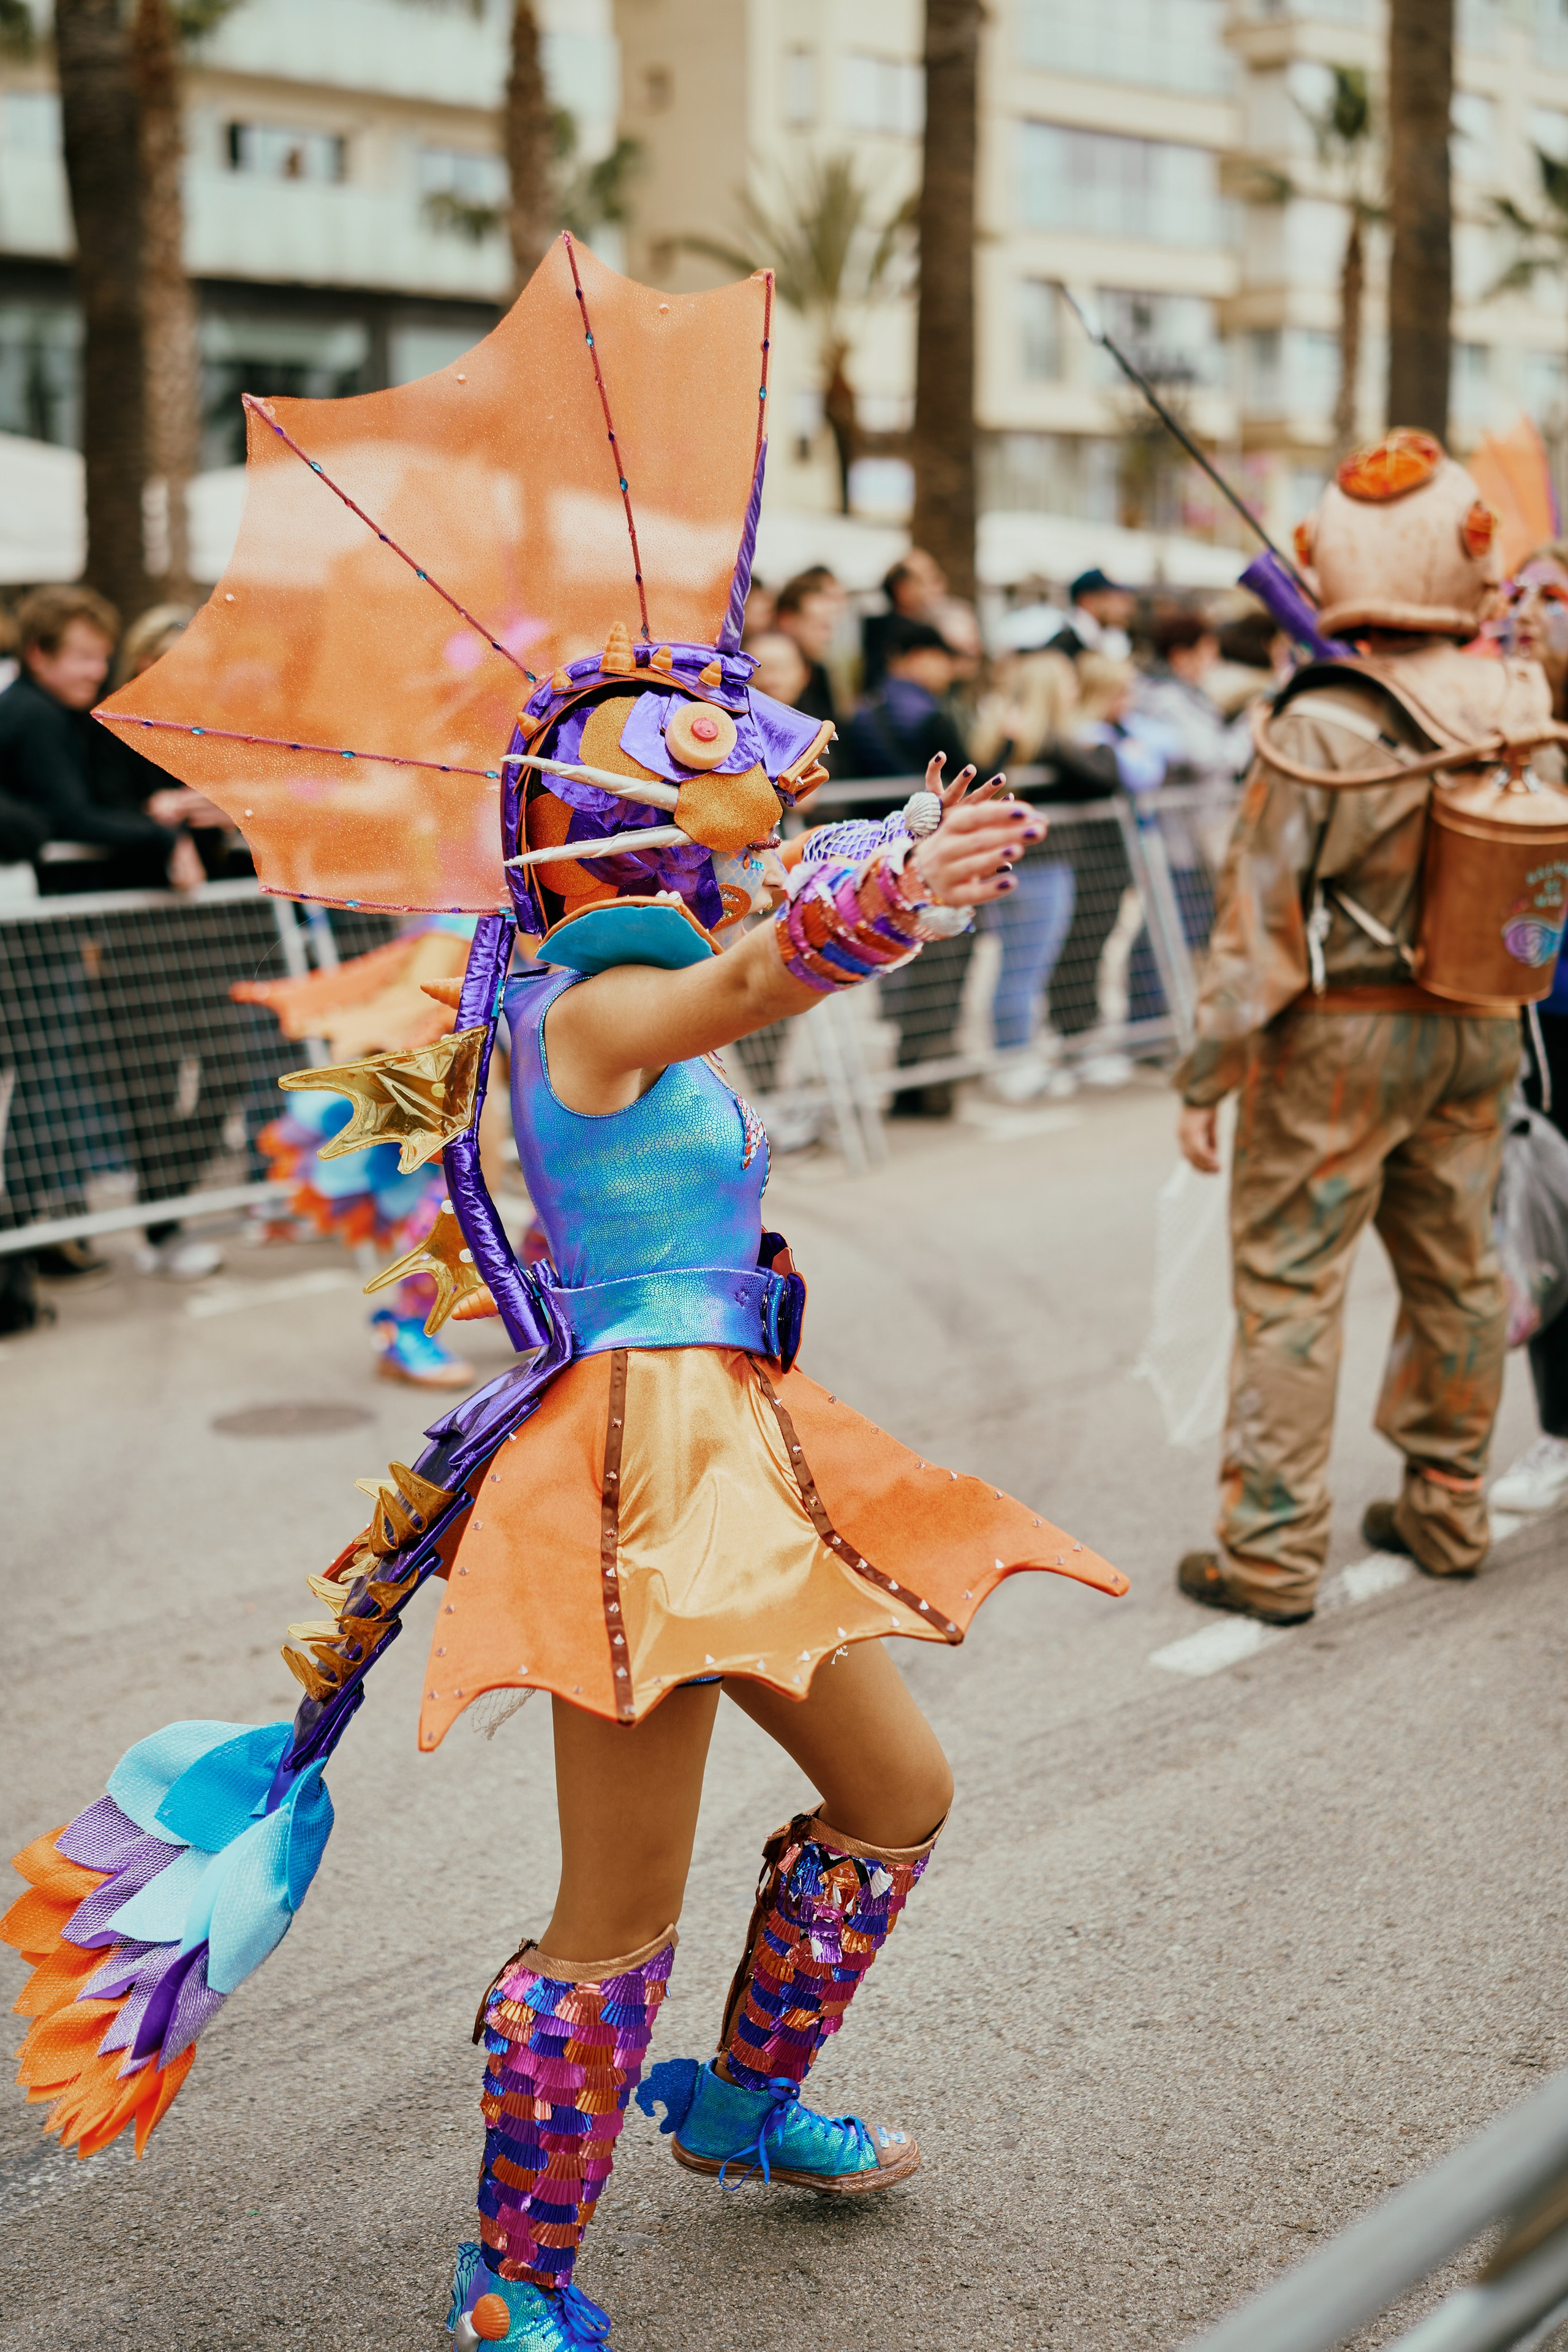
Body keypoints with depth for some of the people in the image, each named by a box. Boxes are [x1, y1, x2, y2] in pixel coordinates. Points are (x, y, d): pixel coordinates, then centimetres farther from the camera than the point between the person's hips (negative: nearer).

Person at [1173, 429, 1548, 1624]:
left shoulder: (1321, 732, -20)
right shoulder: (1528, 706, -4)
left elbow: (1260, 927, -16)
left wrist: (1208, 1078, -8)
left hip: (1341, 1038, -6)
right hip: (1478, 1031, 6)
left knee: (1291, 1285, 2)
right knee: (1457, 1271, 18)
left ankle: (1272, 1555, 7)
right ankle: (1447, 1511, 32)